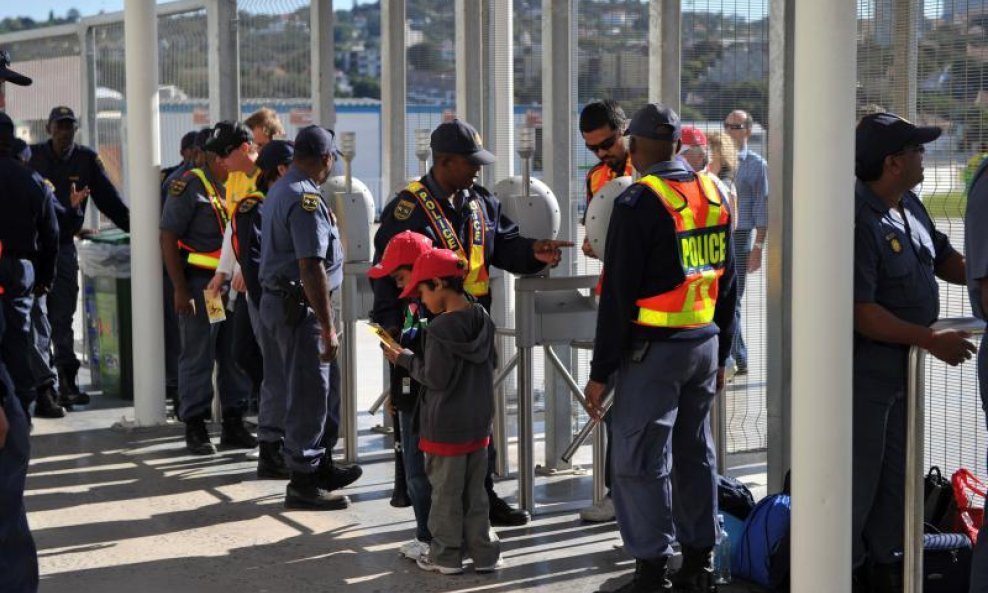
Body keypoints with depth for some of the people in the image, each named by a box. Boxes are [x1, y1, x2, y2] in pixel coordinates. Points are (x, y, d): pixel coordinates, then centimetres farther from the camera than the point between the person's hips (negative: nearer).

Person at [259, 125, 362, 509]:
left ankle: (322, 466, 30)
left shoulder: (279, 190, 14)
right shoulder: (307, 198, -19)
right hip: (299, 306, -10)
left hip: (279, 300, 10)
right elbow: (312, 268, -24)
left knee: (326, 387, 19)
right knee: (309, 395, -2)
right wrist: (327, 327, -21)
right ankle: (303, 484, 5)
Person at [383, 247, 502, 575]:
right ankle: (483, 552, 18)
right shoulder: (483, 320, 2)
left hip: (446, 426, -7)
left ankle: (446, 555, 15)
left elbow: (435, 378, -19)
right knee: (475, 490, 15)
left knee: (446, 492, 6)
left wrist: (405, 359, -6)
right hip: (479, 422, 7)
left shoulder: (440, 329, -21)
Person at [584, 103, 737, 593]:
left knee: (641, 461, -1)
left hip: (653, 349, -7)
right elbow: (727, 282, 14)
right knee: (695, 455, 15)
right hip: (705, 344, 7)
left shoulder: (638, 202, -14)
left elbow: (618, 295, -15)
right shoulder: (713, 194, 8)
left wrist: (601, 371, -10)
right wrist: (721, 354, 22)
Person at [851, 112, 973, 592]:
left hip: (903, 368, 10)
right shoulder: (858, 220, -25)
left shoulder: (909, 206, 5)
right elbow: (861, 313, -27)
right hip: (865, 371, -10)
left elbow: (944, 260, 19)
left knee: (897, 475, 20)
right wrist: (931, 340, -23)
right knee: (857, 478, 1)